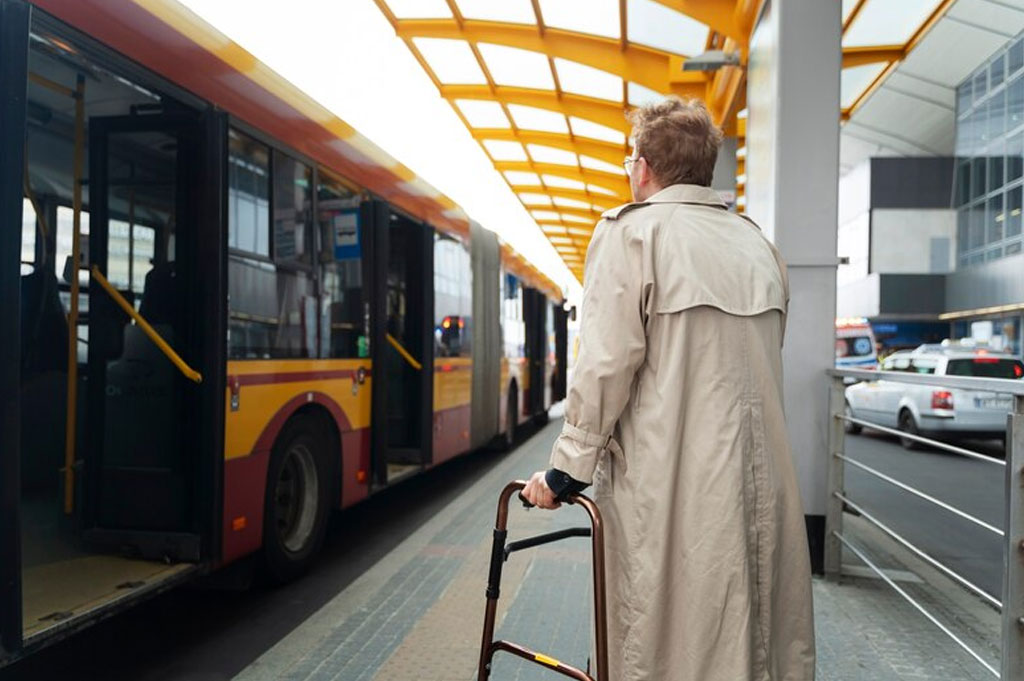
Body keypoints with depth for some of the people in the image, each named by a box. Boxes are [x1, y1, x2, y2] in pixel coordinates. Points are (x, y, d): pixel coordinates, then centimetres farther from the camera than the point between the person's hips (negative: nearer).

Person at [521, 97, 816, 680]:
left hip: (671, 483, -6)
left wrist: (569, 469, -4)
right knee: (765, 632, 16)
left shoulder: (632, 231, -6)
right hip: (762, 479, 6)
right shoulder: (758, 244, 13)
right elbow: (763, 363, 13)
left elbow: (607, 364, -12)